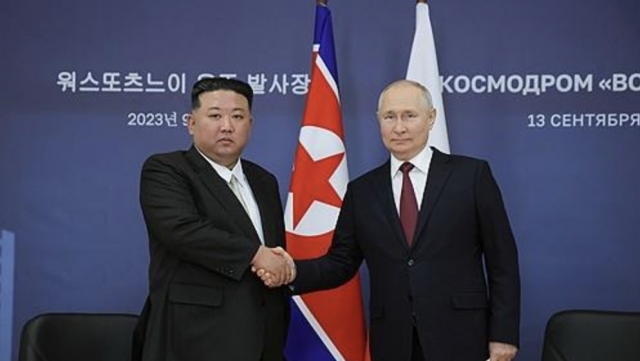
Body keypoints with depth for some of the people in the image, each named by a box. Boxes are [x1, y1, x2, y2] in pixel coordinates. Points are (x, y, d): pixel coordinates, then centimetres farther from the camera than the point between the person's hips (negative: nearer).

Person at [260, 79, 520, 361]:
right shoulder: (361, 191, 9)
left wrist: (504, 334, -5)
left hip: (460, 337, -2)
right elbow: (341, 261, 8)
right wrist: (294, 271, -11)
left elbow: (502, 261, 0)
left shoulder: (471, 174, 1)